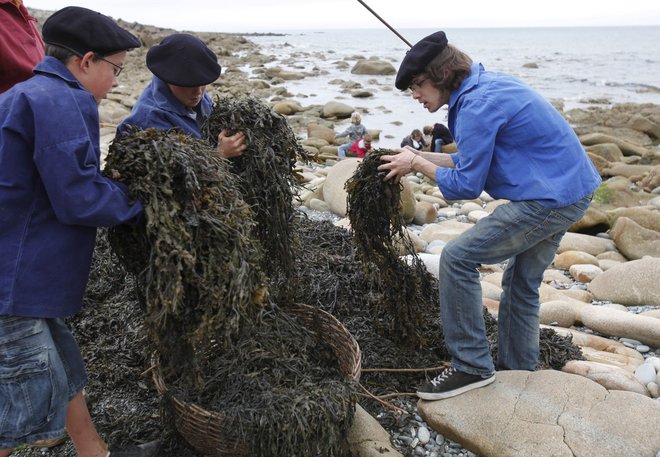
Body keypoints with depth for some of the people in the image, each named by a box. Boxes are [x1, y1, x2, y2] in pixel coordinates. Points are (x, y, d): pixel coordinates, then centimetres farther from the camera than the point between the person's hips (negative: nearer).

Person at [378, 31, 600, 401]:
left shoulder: (477, 106, -19)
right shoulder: (487, 85, 12)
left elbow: (466, 186, -16)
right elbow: (473, 160, 16)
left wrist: (417, 164, -4)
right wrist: (420, 157, 8)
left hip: (549, 199, -11)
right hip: (573, 189, 11)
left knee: (458, 259, -11)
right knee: (522, 283, 19)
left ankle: (472, 367, -2)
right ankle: (518, 370, 32)